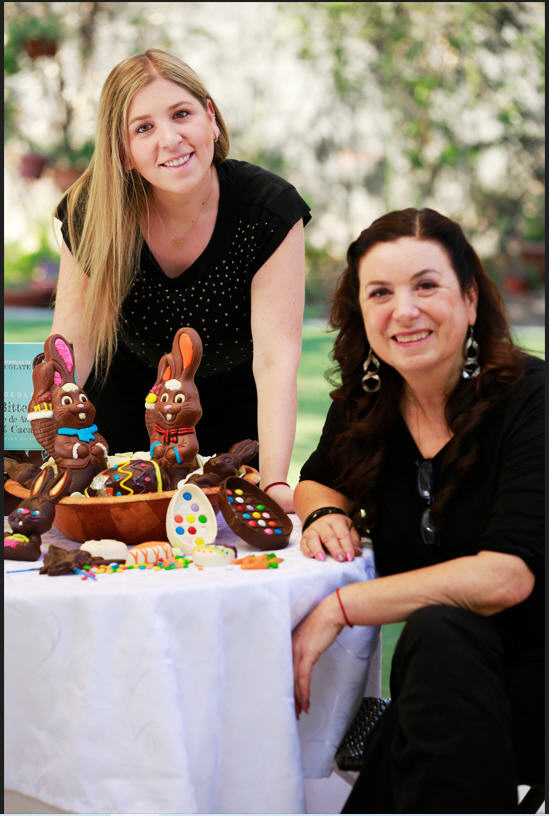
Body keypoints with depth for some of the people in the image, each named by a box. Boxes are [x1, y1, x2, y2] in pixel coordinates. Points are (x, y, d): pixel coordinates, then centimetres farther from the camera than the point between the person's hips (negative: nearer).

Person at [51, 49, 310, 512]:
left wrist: (274, 483, -40)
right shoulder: (91, 212, -22)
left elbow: (276, 355, -32)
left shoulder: (271, 209, -28)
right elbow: (74, 340, -19)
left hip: (233, 407, -1)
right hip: (128, 398, 1)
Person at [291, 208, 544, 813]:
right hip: (440, 686, 4)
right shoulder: (365, 404, 3)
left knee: (440, 632, -34)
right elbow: (317, 480, 24)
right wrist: (328, 513, -2)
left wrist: (339, 606, -22)